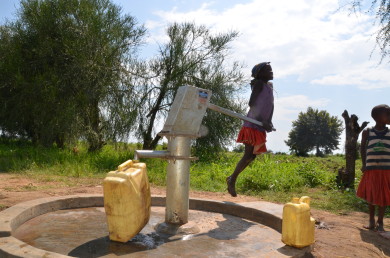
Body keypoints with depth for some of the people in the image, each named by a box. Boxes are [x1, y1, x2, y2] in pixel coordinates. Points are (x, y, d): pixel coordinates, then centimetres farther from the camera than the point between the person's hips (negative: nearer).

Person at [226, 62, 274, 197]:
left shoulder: (269, 86, 19)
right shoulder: (259, 84, -4)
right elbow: (252, 103, -12)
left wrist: (268, 123, 5)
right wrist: (262, 121, -20)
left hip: (261, 128, 8)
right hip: (252, 125, -8)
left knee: (252, 156, 10)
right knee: (248, 155, -11)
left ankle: (232, 179, 21)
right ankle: (232, 179, 4)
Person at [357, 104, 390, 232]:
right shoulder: (367, 132, 1)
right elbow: (363, 149, 10)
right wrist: (364, 165, 4)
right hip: (371, 169, 0)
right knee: (371, 196, 8)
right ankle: (371, 220, 21)